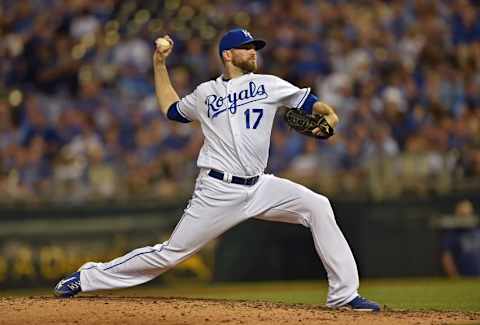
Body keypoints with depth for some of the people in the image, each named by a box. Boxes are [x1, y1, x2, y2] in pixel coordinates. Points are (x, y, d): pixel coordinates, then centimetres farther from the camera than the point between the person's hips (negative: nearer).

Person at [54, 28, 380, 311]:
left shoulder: (267, 85, 9)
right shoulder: (205, 94, 11)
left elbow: (305, 100, 4)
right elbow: (171, 108, 27)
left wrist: (328, 113, -17)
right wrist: (160, 64, 23)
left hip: (259, 187, 2)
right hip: (218, 192, -2)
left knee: (317, 206, -17)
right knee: (170, 253, -3)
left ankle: (344, 293, -12)